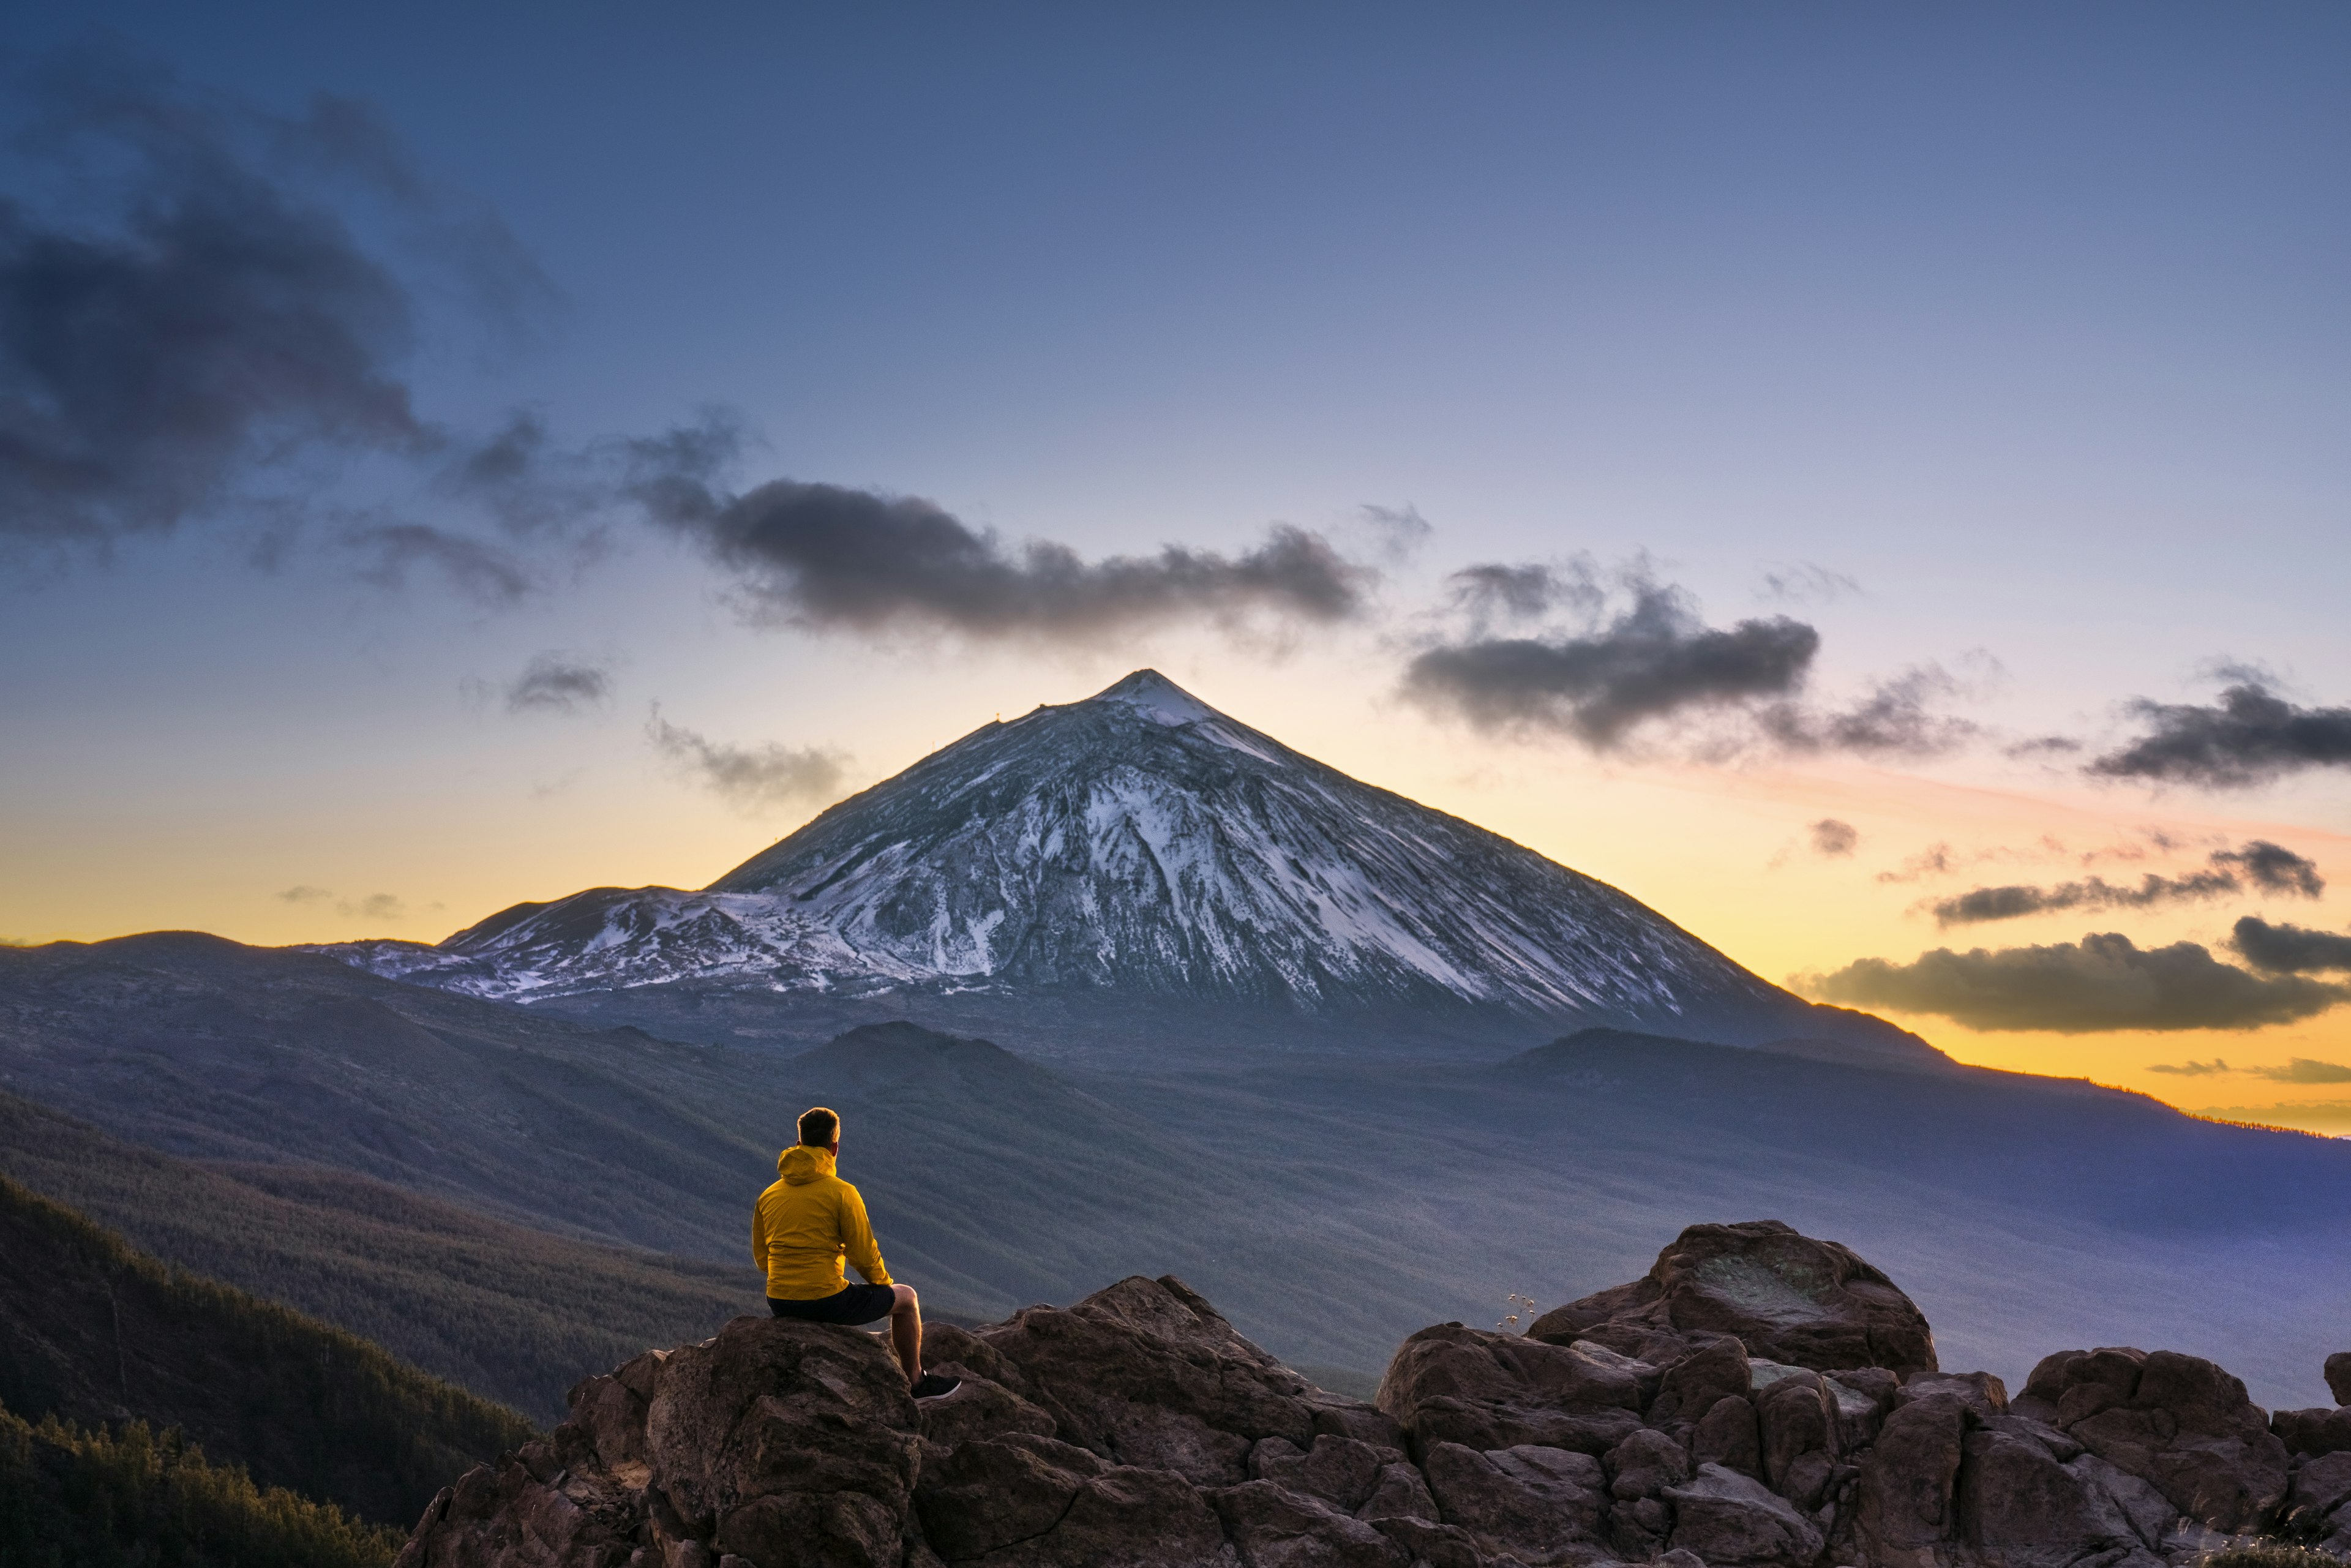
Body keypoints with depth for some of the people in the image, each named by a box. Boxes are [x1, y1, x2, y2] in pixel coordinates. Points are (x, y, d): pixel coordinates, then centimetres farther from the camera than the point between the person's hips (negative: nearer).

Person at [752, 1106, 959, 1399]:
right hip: (827, 1302, -6)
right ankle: (916, 1382, 29)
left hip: (780, 1304, 6)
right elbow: (863, 1254, -9)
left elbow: (761, 1258, 12)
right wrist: (883, 1283, 12)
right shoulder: (842, 1193, -12)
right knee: (906, 1298, 18)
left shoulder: (768, 1196, 5)